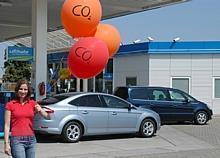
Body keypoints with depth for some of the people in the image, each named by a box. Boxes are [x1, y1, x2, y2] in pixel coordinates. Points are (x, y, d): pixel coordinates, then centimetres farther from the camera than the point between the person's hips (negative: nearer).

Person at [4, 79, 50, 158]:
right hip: (17, 140, -4)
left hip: (31, 139, 4)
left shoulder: (32, 103, 8)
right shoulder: (10, 105, 0)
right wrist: (6, 143, -9)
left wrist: (40, 110, -17)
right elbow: (7, 125, -2)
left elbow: (48, 117, 3)